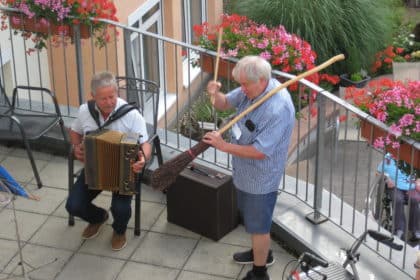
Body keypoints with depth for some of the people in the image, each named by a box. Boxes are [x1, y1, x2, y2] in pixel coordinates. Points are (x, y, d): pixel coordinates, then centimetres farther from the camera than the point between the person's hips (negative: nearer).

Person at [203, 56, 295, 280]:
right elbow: (224, 104, 5)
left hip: (260, 178, -9)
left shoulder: (279, 109, -34)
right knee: (251, 217, 28)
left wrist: (223, 146, -28)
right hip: (244, 172, 9)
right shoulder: (252, 88, -8)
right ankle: (262, 253, 52)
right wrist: (215, 94, -19)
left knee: (258, 225, 10)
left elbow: (260, 151, -32)